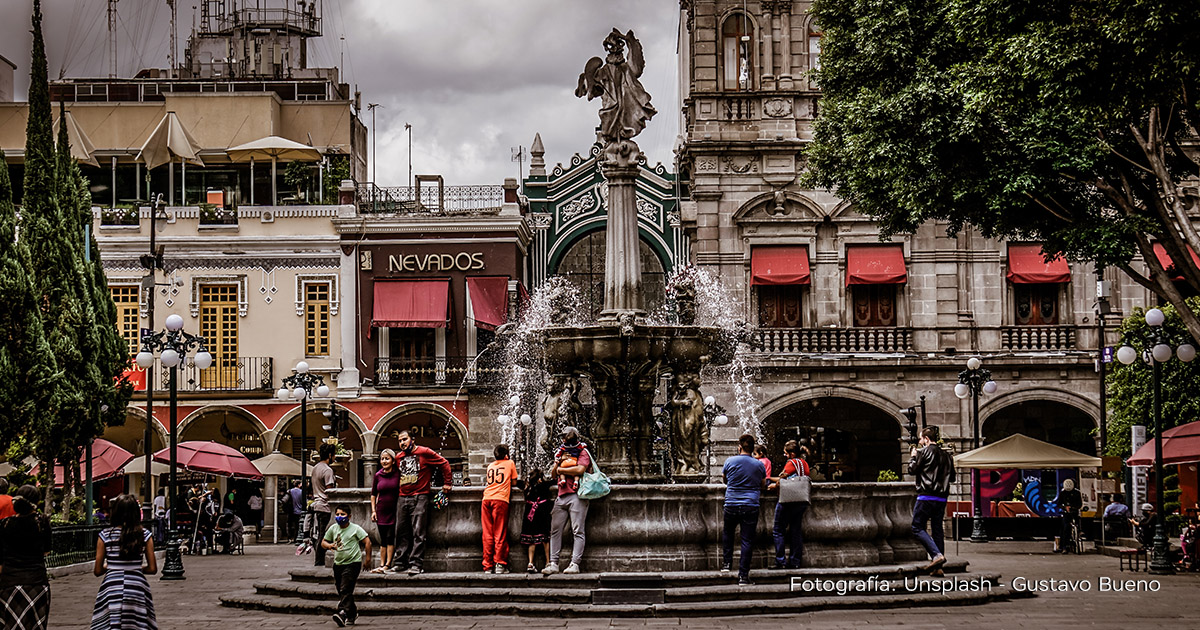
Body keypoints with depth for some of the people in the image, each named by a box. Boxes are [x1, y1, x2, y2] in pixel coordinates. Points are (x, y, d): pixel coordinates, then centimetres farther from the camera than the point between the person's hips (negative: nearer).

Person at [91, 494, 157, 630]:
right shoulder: (145, 536, 0)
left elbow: (98, 571, 1)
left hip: (111, 588, -1)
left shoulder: (105, 536, -2)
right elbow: (152, 569, 1)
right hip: (137, 587, 1)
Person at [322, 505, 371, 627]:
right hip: (338, 563, 6)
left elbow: (367, 541, -5)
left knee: (345, 590, -18)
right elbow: (323, 542, 14)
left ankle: (343, 613, -29)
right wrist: (329, 545, -8)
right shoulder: (333, 528, 7)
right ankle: (352, 613, 29)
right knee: (341, 591, 13)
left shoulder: (355, 529, -6)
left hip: (353, 563, -6)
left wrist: (368, 557, -5)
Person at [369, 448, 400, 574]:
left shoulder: (398, 474, -5)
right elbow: (373, 494, 14)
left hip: (394, 510, -3)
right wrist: (373, 510, 6)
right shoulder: (378, 475, 5)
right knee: (383, 540, 7)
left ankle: (387, 565, -7)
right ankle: (382, 565, 8)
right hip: (381, 511, 4)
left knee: (390, 538, -8)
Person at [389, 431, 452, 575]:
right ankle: (399, 562, 11)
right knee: (401, 532, 6)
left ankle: (416, 564, -12)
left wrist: (447, 483, 3)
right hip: (403, 498, 6)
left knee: (418, 532, -9)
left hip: (419, 498, -6)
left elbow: (444, 464, 2)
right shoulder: (398, 457, 14)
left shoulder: (424, 452, -3)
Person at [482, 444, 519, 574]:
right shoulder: (510, 463, 13)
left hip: (486, 499, 4)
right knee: (500, 534, -3)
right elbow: (514, 482, 18)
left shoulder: (490, 466, 23)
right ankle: (500, 564, -9)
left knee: (487, 534, 4)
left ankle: (488, 566, 2)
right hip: (500, 499, -3)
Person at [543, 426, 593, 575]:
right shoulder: (562, 452, 25)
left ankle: (574, 563, -13)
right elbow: (553, 475, 21)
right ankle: (553, 564, -3)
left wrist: (561, 469, -1)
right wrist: (559, 461, 1)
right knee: (555, 530, -1)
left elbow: (580, 469, -13)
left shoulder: (583, 452, 5)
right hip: (562, 496, 7)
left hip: (577, 495, -7)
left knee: (578, 531, -9)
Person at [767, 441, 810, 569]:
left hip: (788, 501, -8)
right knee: (796, 531, 12)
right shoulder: (804, 463, 10)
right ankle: (795, 561, 11)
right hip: (802, 501, 8)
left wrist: (774, 486, 10)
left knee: (778, 531, 1)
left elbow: (782, 480, -12)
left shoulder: (791, 463, -13)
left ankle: (780, 561, -3)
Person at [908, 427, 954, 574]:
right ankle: (938, 567, 6)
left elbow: (912, 470, -2)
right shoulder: (946, 455, 14)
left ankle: (937, 555, -19)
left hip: (927, 496, -7)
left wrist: (912, 457, 14)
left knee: (917, 528, -1)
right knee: (937, 530, 10)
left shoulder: (924, 452, -6)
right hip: (942, 498, 7)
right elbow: (952, 477, 20)